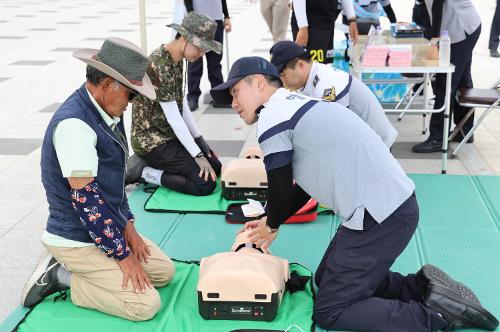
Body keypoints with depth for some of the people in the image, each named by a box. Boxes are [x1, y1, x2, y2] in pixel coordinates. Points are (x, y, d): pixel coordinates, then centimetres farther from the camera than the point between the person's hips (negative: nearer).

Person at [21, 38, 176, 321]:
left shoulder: (105, 113, 2)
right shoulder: (74, 124, -26)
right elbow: (85, 197, -25)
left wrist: (128, 227, 4)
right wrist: (123, 254, -19)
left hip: (108, 226, 9)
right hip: (78, 241, -9)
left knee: (165, 271, 12)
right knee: (146, 304, -14)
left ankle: (65, 269, 11)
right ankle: (62, 277, 0)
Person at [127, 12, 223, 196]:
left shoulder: (177, 60, 5)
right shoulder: (159, 66, -25)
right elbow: (174, 118, -24)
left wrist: (199, 138, 9)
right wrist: (198, 156, -21)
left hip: (170, 135, 10)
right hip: (151, 141, -10)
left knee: (215, 167, 10)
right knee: (206, 183, -17)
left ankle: (147, 164, 12)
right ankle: (143, 172, -4)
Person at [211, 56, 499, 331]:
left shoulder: (271, 118, -10)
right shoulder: (297, 104, 18)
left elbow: (281, 190, -4)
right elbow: (303, 186, 24)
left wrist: (272, 226, 16)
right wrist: (268, 222, 24)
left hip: (380, 217, -10)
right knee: (326, 279, 23)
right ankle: (422, 287, 15)